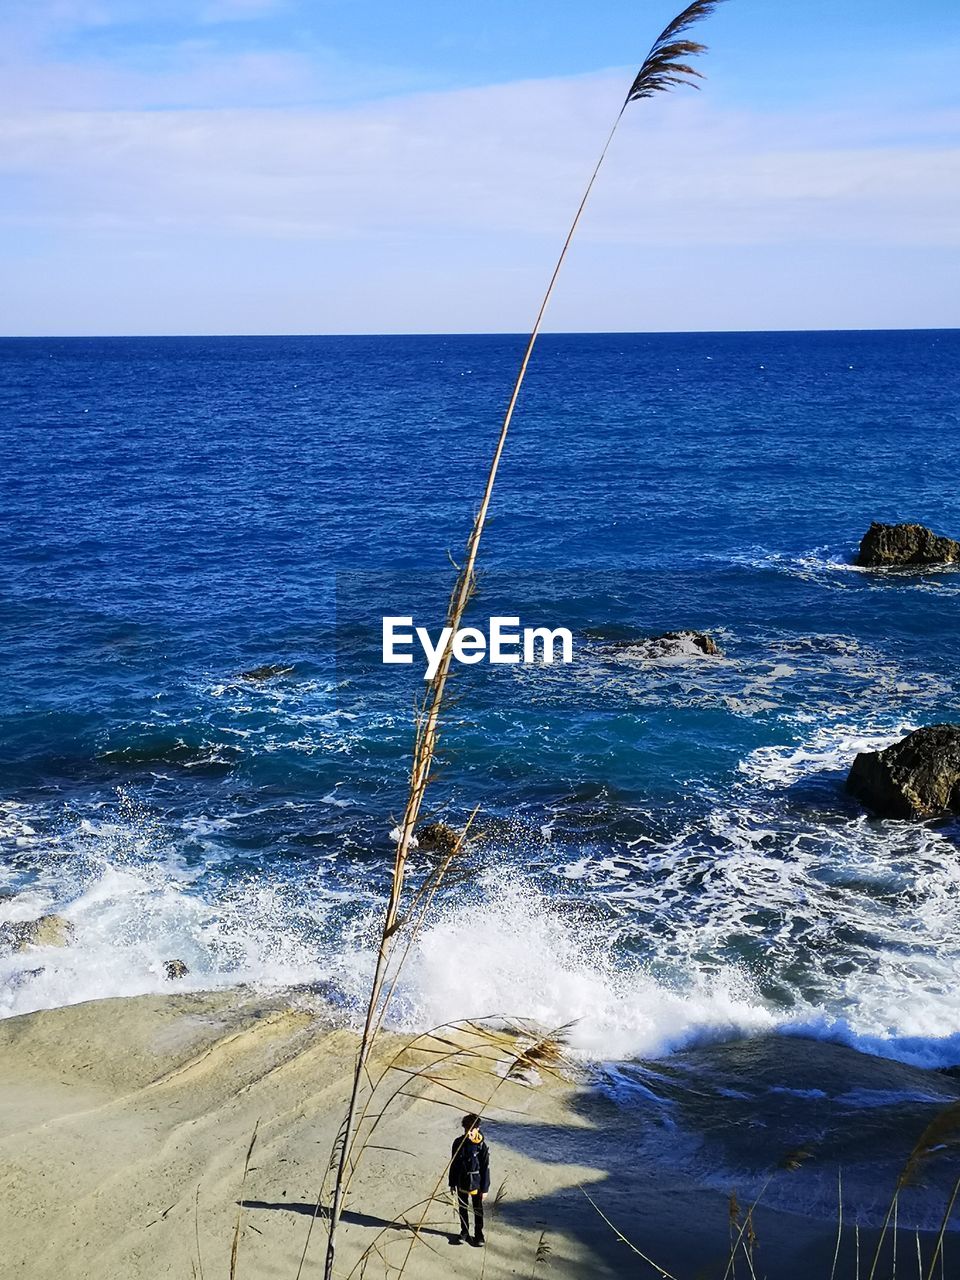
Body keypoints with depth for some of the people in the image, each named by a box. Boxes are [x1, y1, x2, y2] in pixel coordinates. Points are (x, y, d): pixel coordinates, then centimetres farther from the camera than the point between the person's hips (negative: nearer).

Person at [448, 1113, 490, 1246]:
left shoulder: (481, 1145, -17)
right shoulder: (458, 1143, -8)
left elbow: (485, 1167, -11)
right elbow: (454, 1163, 2)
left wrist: (485, 1188, -10)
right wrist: (452, 1183, 6)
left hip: (476, 1182, -3)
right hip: (461, 1182, 3)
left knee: (478, 1209, 11)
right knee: (462, 1208, 16)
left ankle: (478, 1234, 27)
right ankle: (464, 1232, 33)